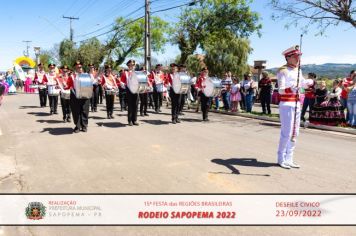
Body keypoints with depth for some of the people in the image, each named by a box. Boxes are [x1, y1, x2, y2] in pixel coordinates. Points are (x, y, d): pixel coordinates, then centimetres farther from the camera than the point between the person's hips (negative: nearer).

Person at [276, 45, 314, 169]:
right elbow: (281, 90, -21)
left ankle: (289, 159, 22)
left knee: (294, 133, 12)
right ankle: (281, 159, 9)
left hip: (297, 104, 9)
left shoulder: (298, 70, 15)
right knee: (287, 133, -7)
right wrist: (291, 89, -38)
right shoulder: (283, 71, -11)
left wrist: (309, 82, 10)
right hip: (286, 104, -9)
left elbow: (302, 83, 30)